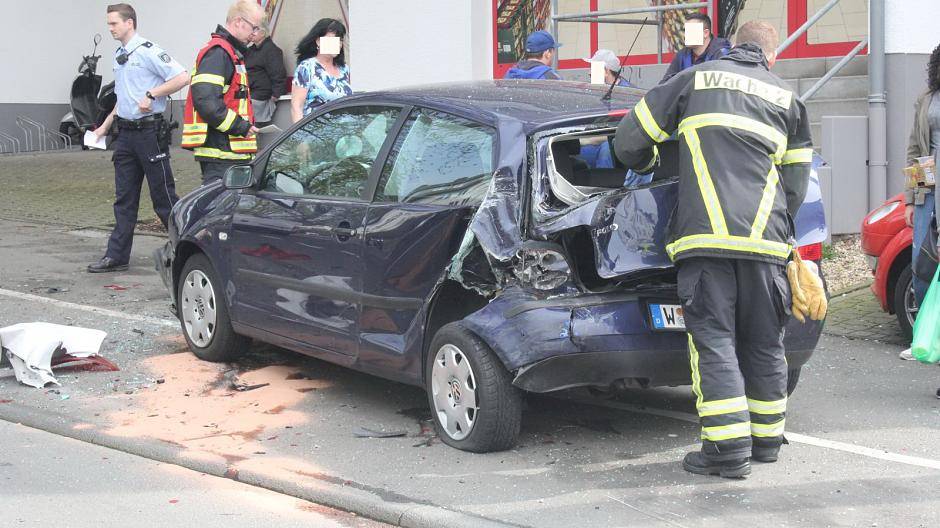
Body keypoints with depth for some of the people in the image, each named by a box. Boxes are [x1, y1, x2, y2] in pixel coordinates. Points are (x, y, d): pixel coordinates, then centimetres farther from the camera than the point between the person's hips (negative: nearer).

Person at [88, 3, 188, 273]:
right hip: (126, 132, 8)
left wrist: (151, 95, -20)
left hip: (149, 131, -8)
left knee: (163, 195, -4)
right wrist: (105, 126, 23)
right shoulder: (119, 56, 16)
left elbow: (182, 77, -19)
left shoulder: (148, 52, -11)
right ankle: (117, 256, 10)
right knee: (124, 198, 8)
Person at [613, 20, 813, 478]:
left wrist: (649, 165, 33)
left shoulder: (695, 79, 12)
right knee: (764, 341, 13)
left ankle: (728, 448, -8)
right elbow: (796, 184, 18)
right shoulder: (787, 98, 17)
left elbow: (628, 142, 12)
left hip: (705, 234, -2)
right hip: (765, 240, 3)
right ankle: (766, 439, 22)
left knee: (713, 338, -3)